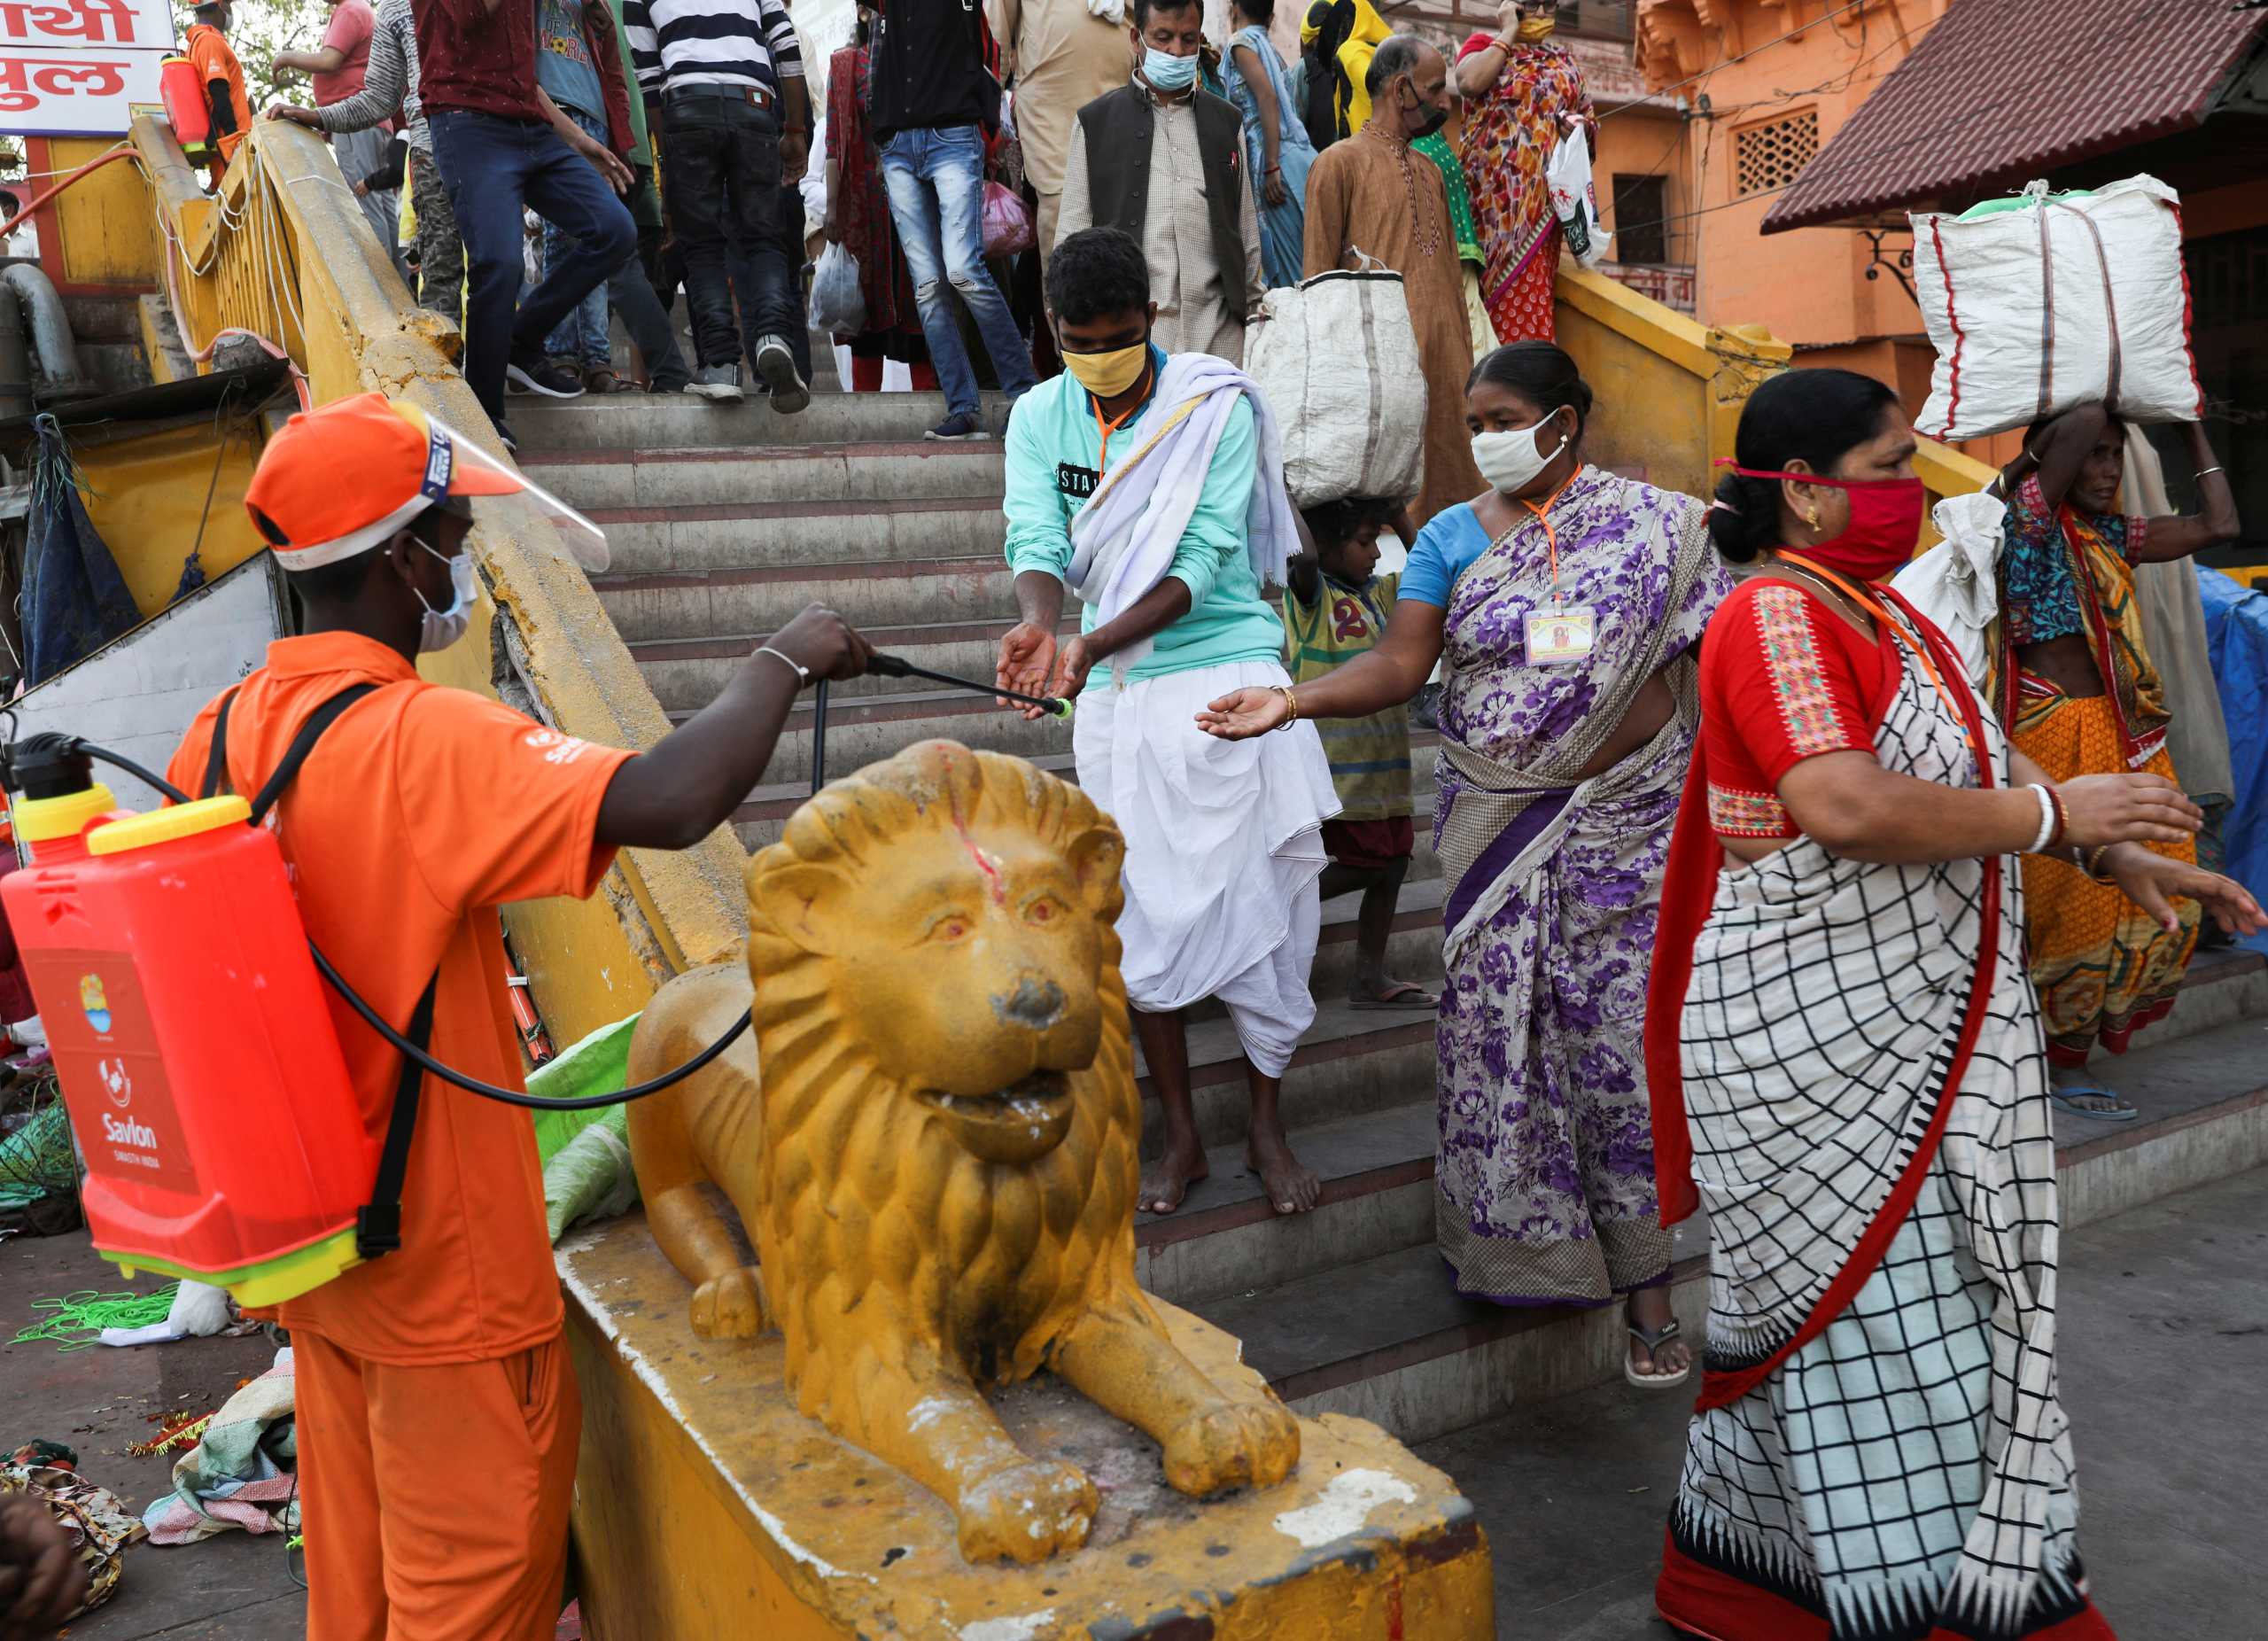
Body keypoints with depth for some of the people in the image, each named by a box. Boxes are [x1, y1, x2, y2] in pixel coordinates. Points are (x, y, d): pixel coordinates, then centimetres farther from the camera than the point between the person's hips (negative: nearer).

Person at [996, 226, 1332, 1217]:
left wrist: (1094, 645, -30)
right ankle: (1181, 1134, 22)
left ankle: (1266, 1124, 19)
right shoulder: (1040, 417, 3)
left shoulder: (1219, 408, -8)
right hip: (1118, 697, 3)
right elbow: (1038, 541, -9)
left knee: (1259, 904, 1)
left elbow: (1201, 563, -16)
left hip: (1230, 674, -3)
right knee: (1147, 915, 6)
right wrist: (1038, 622, -33)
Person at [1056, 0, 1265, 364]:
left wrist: (1253, 309, 15)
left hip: (1218, 333, 2)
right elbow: (1072, 234, 6)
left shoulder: (1227, 122, 14)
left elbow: (1247, 231, 17)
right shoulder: (1095, 123, 6)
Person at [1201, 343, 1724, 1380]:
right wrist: (1288, 702, -20)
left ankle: (1644, 1288, 11)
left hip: (1628, 822, -1)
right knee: (1498, 1022, 2)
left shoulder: (1659, 523, 3)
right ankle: (1514, 1241, 21)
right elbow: (1399, 665, -5)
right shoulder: (1452, 537, 5)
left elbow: (1707, 661, 5)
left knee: (1626, 1039, -1)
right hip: (1497, 828, 1)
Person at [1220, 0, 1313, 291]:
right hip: (1300, 157, 8)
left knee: (1292, 268, -7)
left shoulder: (1243, 42, -2)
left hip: (1279, 161, -8)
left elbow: (1267, 96, -15)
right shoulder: (1269, 46, 21)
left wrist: (1271, 168, -19)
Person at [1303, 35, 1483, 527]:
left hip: (1445, 365, 7)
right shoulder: (1341, 162, -2)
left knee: (1452, 493, 4)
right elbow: (1319, 280, -6)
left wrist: (1465, 360, 15)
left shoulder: (1430, 171, 22)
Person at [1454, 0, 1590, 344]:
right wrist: (1509, 32, -4)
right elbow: (1469, 81, -15)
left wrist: (1579, 126, -1)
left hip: (1544, 195, 4)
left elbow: (1588, 118, 23)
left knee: (1533, 289, -3)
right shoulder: (1484, 45, 8)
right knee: (1506, 284, -9)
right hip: (1495, 190, -4)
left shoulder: (1564, 61, 21)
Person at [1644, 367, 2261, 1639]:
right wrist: (2055, 814, -19)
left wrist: (2121, 854, 9)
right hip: (1816, 1043, -10)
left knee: (1945, 1314, 18)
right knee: (1869, 1315, 0)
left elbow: (1979, 761, 21)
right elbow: (1845, 807, -30)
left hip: (1919, 1030, 10)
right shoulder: (1776, 620, -17)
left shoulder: (1885, 612, 14)